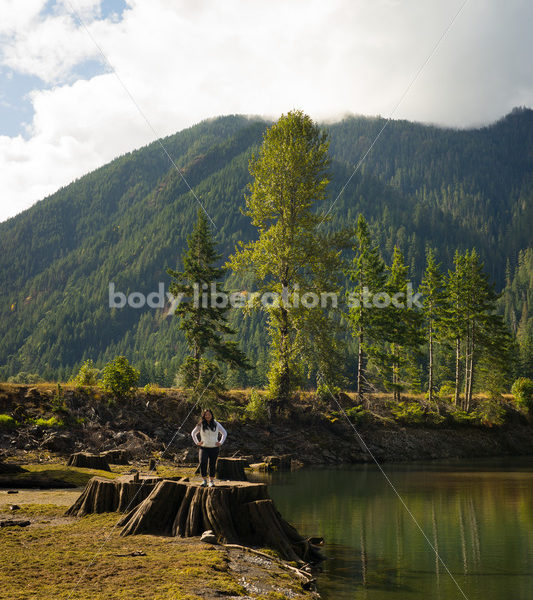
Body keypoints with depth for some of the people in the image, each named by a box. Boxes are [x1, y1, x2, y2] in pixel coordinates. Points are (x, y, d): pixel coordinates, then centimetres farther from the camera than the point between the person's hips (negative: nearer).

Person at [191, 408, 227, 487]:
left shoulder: (216, 424, 1)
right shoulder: (200, 425, 0)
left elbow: (224, 433, 12)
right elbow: (193, 433, 15)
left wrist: (221, 442, 2)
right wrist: (197, 442, 5)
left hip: (214, 448, 1)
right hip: (204, 448, -1)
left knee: (212, 465, 5)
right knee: (202, 463, -19)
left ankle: (211, 481, 19)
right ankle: (204, 480, -9)